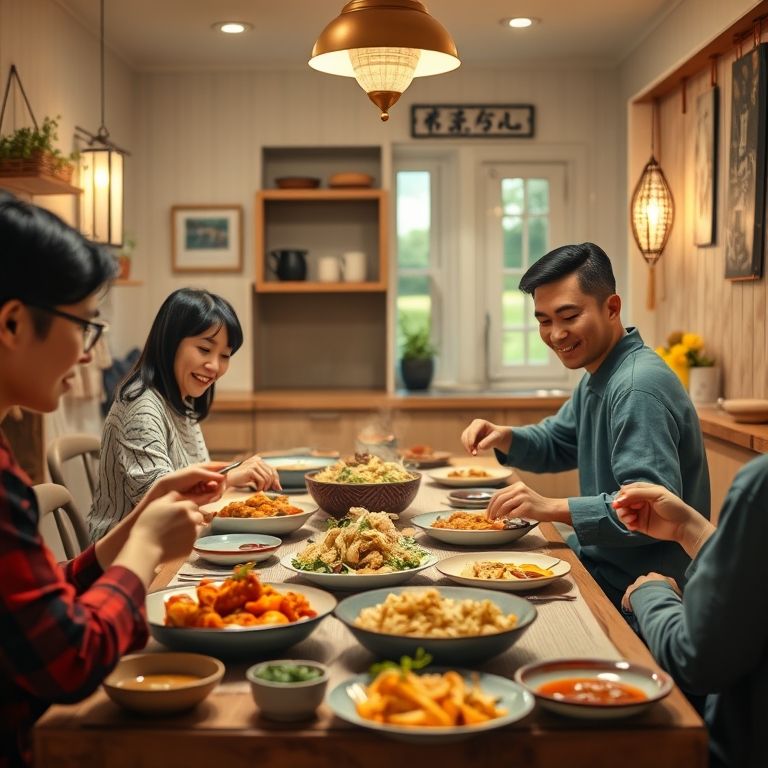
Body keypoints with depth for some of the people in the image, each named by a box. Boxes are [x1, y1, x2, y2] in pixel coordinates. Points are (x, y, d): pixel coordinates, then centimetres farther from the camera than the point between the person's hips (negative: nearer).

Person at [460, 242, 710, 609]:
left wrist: (553, 508, -34)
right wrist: (504, 437, 2)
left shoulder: (639, 387, -23)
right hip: (600, 568, 9)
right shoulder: (597, 378, 11)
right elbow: (556, 443, 22)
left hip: (634, 593, -9)